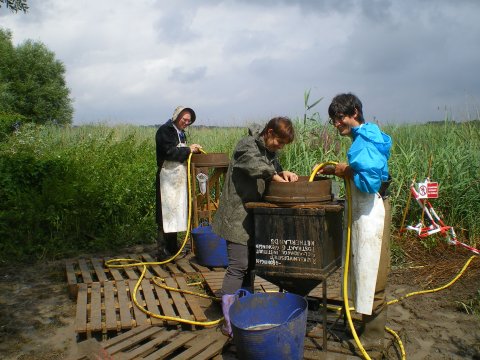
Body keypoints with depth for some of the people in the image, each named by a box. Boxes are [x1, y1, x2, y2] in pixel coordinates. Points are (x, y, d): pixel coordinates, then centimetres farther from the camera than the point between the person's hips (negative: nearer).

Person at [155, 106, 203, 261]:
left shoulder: (180, 133, 20)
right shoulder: (165, 131, -8)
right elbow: (169, 151, -20)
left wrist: (193, 150, 5)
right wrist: (188, 150, -14)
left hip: (179, 179, 9)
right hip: (168, 177, -9)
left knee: (176, 211, 13)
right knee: (166, 213, -8)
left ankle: (172, 248, 23)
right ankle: (162, 252, -4)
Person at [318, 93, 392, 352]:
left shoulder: (364, 141, -18)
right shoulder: (364, 137, 13)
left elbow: (370, 182, -26)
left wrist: (347, 172, -12)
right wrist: (336, 170, 7)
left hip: (371, 211, -10)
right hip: (366, 209, 10)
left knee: (370, 272, 2)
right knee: (365, 270, 19)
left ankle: (373, 338, 18)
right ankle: (370, 327, 35)